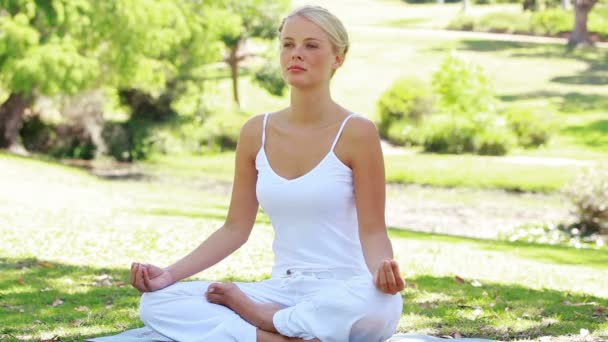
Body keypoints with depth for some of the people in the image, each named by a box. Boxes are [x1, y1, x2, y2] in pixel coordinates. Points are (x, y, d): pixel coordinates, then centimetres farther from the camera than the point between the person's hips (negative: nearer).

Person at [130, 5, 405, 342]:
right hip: (283, 290, 4)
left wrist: (383, 269, -31)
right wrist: (169, 274, -3)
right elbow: (235, 229, 9)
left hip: (343, 294, -3)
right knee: (157, 302, -15)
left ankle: (255, 314, -14)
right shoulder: (256, 132, 6)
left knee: (375, 301, -42)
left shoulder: (356, 132, -7)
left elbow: (372, 231, -8)